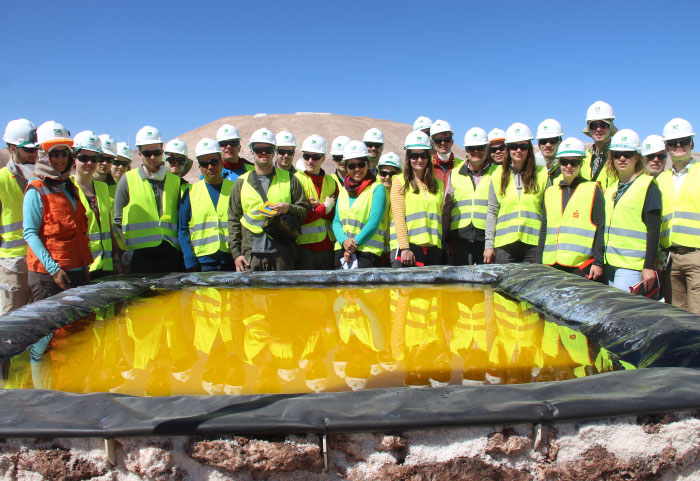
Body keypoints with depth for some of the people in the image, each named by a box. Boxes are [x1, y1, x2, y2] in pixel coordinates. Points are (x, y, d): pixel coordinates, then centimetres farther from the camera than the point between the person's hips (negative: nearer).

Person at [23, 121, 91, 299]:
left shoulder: (70, 187, 16)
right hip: (47, 273, -6)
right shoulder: (36, 189, -5)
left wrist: (85, 265, 13)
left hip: (78, 270, 7)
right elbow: (29, 233, -11)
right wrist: (53, 268, -19)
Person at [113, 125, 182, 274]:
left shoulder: (175, 181, 13)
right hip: (141, 254, -2)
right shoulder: (128, 180, 6)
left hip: (170, 254, 2)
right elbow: (118, 221, 6)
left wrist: (181, 249, 7)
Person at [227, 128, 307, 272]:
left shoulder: (289, 179, 10)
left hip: (282, 253, 0)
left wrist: (289, 208, -11)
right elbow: (233, 220, 11)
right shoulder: (241, 183, 12)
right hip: (251, 253, 1)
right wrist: (236, 253, 3)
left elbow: (304, 210, 12)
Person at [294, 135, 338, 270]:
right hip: (304, 244, -5)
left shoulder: (331, 182, 12)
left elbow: (337, 214, 5)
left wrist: (317, 206, -12)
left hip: (327, 244, 5)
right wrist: (325, 207, -9)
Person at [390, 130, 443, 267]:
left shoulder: (437, 185, 18)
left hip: (433, 248, 4)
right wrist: (405, 248, -13)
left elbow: (440, 218, 17)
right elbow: (398, 217, -4)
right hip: (407, 247, -4)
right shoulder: (400, 182, 4)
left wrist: (441, 247, 9)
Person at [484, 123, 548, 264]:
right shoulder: (498, 176, 9)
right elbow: (492, 212, 9)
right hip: (504, 244, 0)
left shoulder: (541, 174, 7)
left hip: (533, 243, 0)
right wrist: (489, 244, 4)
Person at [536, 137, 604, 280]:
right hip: (551, 265, 4)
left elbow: (600, 229, 0)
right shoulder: (550, 192, 15)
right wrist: (539, 263, 12)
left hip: (581, 265, -4)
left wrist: (598, 262, -7)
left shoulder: (592, 190, 4)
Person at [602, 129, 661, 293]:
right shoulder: (611, 188, 16)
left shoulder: (648, 186, -3)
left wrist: (649, 267, -14)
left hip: (632, 267, -6)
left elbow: (654, 230, -8)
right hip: (610, 265, 7)